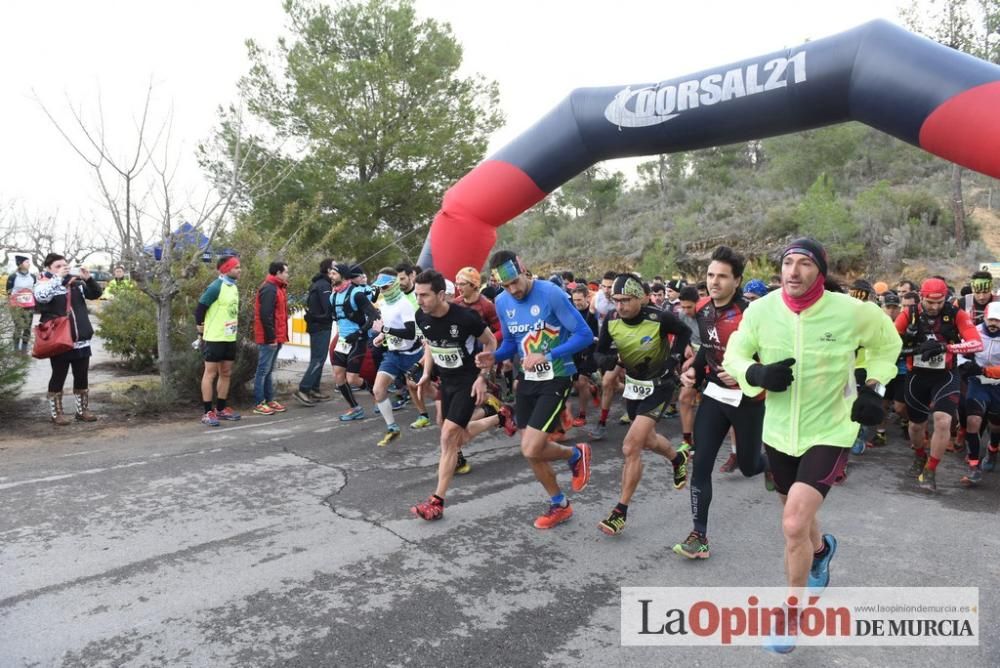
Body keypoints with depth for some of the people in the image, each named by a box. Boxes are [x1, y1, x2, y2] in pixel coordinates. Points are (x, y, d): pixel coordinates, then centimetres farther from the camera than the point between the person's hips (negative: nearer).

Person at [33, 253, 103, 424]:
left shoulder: (76, 283, 9)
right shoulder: (44, 284, -2)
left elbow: (96, 294, 6)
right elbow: (41, 296, -22)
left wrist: (88, 278, -11)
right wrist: (58, 278, -21)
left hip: (81, 340, 4)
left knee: (82, 376, 10)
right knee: (58, 376, 6)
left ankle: (82, 410, 21)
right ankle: (56, 412, 18)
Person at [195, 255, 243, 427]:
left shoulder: (234, 287, 10)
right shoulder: (215, 287, -16)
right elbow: (199, 309, -14)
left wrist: (233, 325, 15)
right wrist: (203, 330, -7)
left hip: (230, 338, 8)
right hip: (214, 338, -8)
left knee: (226, 373, 13)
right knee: (210, 374, -2)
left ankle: (221, 409, 23)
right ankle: (208, 413, 4)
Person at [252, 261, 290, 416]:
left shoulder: (277, 288, 17)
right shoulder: (269, 289, -15)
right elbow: (265, 315, -21)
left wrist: (280, 336, 16)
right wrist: (271, 337, -21)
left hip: (276, 337, 10)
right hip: (269, 338, -10)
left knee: (269, 370, 14)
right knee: (263, 370, -4)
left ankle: (269, 400, 20)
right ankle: (259, 404, 1)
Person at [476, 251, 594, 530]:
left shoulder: (551, 294, -18)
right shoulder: (502, 302, 1)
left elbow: (584, 335, -17)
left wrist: (546, 356, -26)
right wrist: (494, 357, -7)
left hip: (556, 379, -7)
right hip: (527, 380, 7)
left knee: (531, 450, -14)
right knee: (531, 449, 12)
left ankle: (576, 454, 18)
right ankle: (559, 505, 33)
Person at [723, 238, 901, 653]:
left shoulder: (851, 312, -16)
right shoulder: (760, 310, -13)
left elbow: (887, 341, 6)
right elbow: (734, 356, -2)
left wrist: (874, 388, -6)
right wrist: (757, 374, -23)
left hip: (829, 432, -3)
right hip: (779, 432, 3)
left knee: (794, 524, -15)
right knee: (798, 514, 24)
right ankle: (821, 549, 61)